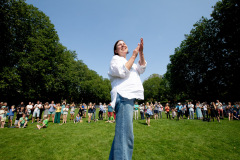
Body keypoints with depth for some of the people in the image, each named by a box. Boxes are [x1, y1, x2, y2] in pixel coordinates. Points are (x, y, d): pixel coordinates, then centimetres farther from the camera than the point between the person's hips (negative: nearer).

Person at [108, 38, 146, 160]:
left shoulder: (128, 61, 32)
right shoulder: (115, 59, 7)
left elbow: (141, 69, 17)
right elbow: (123, 72, -14)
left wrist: (141, 53, 6)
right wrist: (133, 56, -5)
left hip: (129, 96, 9)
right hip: (123, 96, -9)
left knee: (121, 133, 14)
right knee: (125, 135, -17)